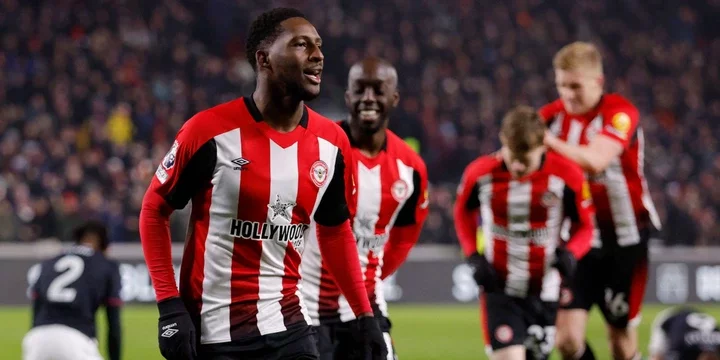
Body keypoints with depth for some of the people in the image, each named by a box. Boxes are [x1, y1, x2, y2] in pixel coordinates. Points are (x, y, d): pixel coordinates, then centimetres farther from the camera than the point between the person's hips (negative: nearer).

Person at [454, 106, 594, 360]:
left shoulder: (567, 176, -14)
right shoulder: (480, 174, -11)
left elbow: (584, 227, 1)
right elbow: (464, 213, 10)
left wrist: (570, 253, -20)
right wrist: (473, 257, -4)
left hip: (544, 291, 1)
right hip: (499, 288, -1)